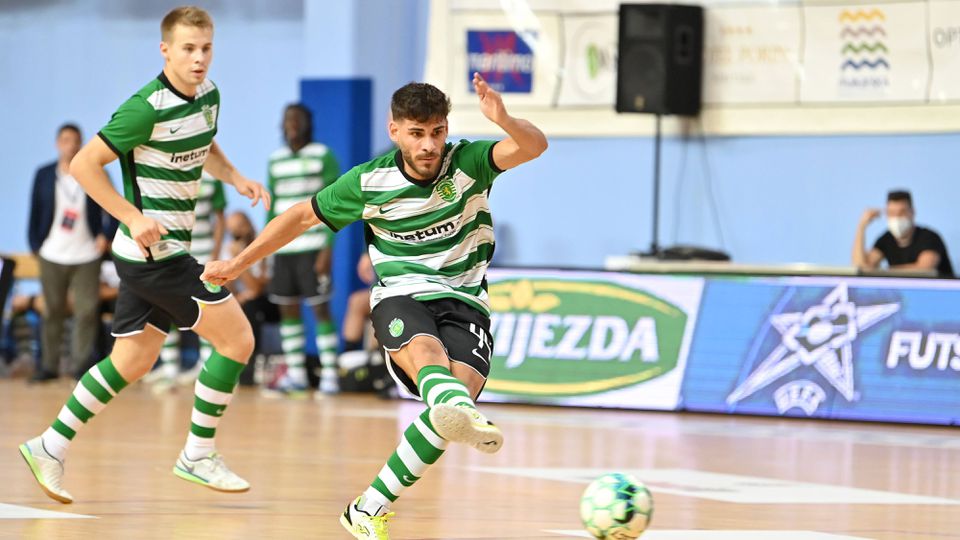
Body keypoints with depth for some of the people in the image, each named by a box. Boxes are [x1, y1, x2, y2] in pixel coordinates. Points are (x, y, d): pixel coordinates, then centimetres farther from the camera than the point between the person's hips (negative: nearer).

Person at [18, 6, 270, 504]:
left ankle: (51, 446, 21)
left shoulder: (208, 95, 6)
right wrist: (133, 217, -21)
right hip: (154, 252, -9)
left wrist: (235, 178, 9)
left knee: (132, 362, 14)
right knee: (237, 337, -7)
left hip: (161, 252, 9)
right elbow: (83, 165, -17)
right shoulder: (146, 109, -19)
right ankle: (198, 454, 2)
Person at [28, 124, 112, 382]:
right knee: (53, 312, 4)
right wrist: (35, 245, 3)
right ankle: (49, 365, 11)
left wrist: (105, 235, -7)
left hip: (86, 255, -1)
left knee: (86, 310, -7)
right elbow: (35, 213, 9)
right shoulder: (44, 175, 7)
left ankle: (80, 365, -2)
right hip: (52, 256, 1)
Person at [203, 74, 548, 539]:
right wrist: (238, 263, 15)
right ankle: (464, 415, -75)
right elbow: (303, 216, 12)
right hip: (402, 296, -1)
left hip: (464, 302, 1)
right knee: (427, 352, -36)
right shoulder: (369, 182, -1)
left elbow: (533, 147, -19)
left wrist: (503, 120, -42)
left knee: (461, 387, -27)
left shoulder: (468, 163, -3)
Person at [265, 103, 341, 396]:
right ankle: (295, 374, 11)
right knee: (287, 309, 5)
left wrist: (328, 249, -13)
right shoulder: (275, 161, 13)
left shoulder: (323, 157, -2)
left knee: (320, 308, -6)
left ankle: (329, 374, -5)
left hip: (313, 247, -5)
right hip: (283, 248, 5)